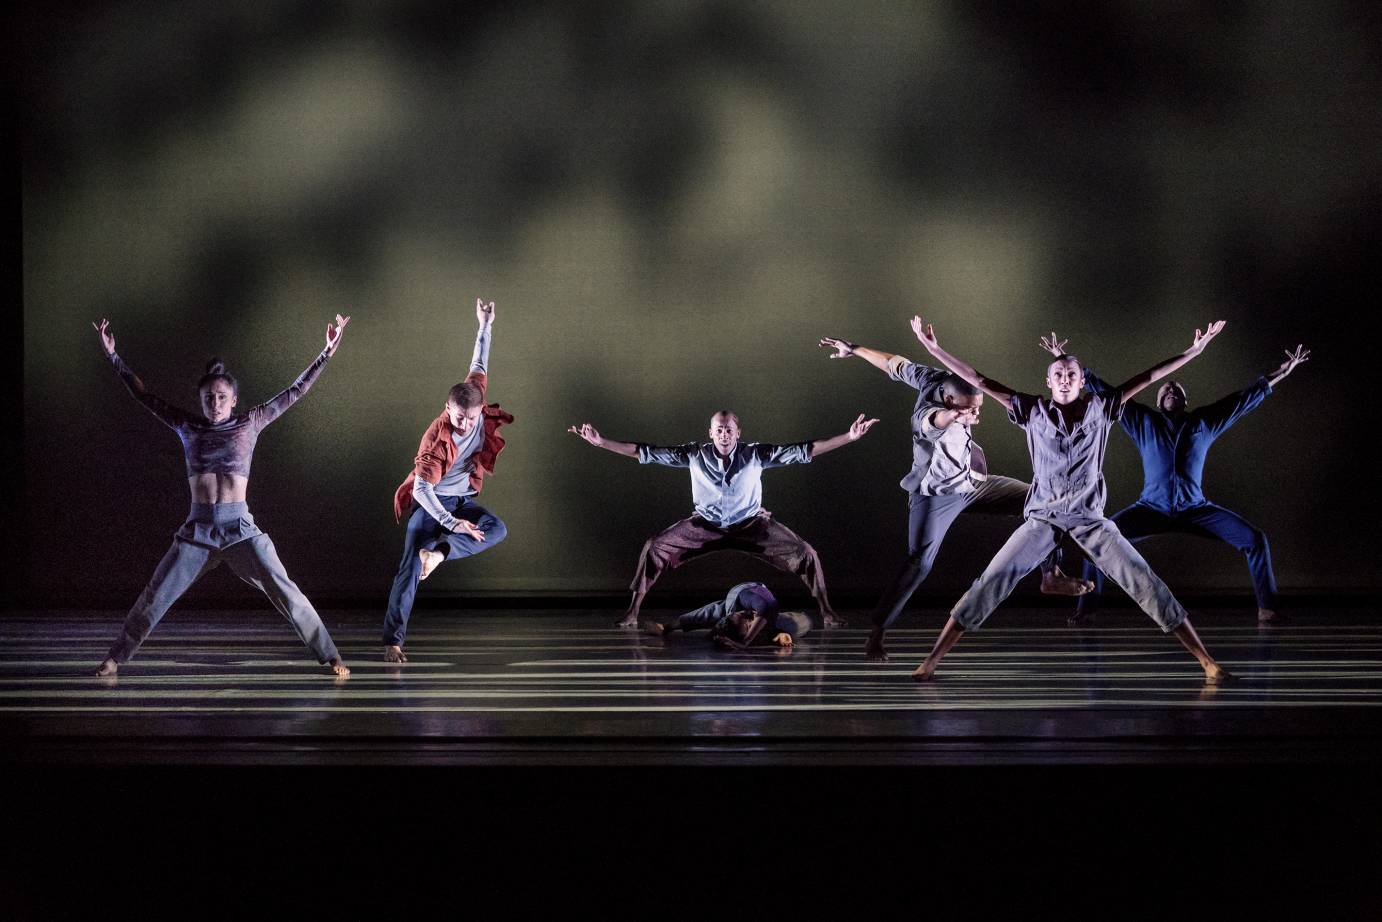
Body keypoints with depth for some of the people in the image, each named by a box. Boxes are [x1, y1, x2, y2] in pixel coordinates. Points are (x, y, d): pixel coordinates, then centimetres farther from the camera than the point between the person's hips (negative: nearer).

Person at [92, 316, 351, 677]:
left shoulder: (250, 424, 5)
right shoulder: (188, 427, 7)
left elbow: (294, 392, 6)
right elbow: (146, 396, 12)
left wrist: (327, 353, 3)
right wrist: (113, 356, 12)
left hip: (240, 526, -1)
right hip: (198, 528, 1)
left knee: (285, 592, -7)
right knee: (155, 597, 1)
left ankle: (330, 656, -2)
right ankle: (115, 658, 12)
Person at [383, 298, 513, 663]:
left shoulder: (477, 401, -13)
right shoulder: (436, 437, -28)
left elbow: (478, 368, 6)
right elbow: (422, 487, -28)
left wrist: (484, 326, 9)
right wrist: (450, 523, -35)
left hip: (461, 499, 6)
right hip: (429, 503, -6)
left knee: (497, 529, -22)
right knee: (410, 567, -16)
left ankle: (439, 551, -26)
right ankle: (393, 639, -18)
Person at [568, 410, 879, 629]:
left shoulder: (756, 454, -15)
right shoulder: (695, 454, -12)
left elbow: (803, 451, -17)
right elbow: (646, 452, -11)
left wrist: (849, 437, -25)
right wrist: (601, 442, -18)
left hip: (751, 525, -1)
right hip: (706, 525, 1)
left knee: (805, 554, -16)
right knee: (655, 547, -17)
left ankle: (826, 611, 4)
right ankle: (633, 611, -4)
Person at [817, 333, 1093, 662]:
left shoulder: (936, 379, -14)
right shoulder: (930, 412, -34)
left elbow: (895, 364, -1)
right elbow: (932, 419, -62)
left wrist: (854, 349, 13)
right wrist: (951, 417, -84)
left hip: (970, 483, 8)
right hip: (936, 496, -8)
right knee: (918, 564, -17)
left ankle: (1051, 576, 15)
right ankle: (876, 635, -8)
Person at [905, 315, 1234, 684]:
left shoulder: (1100, 408, 2)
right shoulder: (1033, 410, 1)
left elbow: (1148, 377, 2)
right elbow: (980, 381, -1)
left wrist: (1193, 351, 0)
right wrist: (935, 349, -6)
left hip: (1090, 518, 0)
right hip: (1043, 518, 0)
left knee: (1143, 581, -8)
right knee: (991, 582, -10)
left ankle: (1207, 663, -5)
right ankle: (930, 662, -8)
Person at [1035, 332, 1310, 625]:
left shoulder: (1204, 422, 9)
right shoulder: (1144, 422, 8)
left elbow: (1247, 397, 11)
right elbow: (1104, 391, 5)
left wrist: (1282, 372, 8)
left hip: (1196, 510, 1)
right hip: (1152, 510, -1)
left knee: (1255, 539, -15)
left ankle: (1266, 609, -4)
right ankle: (1087, 609, -13)